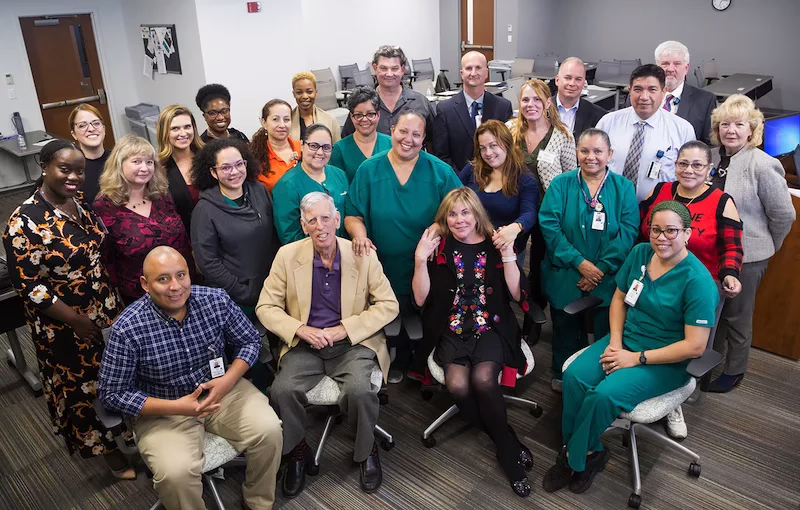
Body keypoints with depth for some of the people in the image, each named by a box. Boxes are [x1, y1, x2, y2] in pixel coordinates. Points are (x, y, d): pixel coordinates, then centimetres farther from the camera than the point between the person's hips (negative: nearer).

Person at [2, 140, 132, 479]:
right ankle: (103, 447, 33)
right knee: (81, 385, 13)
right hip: (64, 324, -6)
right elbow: (28, 286, -21)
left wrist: (114, 299, 10)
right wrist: (77, 320, -19)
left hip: (105, 309, 6)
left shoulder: (80, 203, -1)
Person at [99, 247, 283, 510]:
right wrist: (177, 407, -22)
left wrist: (228, 381, -17)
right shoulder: (127, 329, -20)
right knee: (176, 473, -27)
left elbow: (251, 341, 1)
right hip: (163, 409, -2)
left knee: (269, 431, -17)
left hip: (221, 388, 3)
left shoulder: (217, 301, -12)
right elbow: (113, 394, -12)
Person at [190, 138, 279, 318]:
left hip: (272, 290, 4)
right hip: (235, 300, -3)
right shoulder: (205, 210, -12)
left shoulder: (260, 191, 0)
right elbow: (207, 262, -12)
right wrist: (245, 294, -13)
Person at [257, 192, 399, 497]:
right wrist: (301, 329, -17)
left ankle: (366, 451, 3)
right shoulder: (287, 255, -2)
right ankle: (297, 452, 5)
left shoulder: (363, 255, -5)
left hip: (353, 343, -1)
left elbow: (389, 305, -4)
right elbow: (266, 307, 0)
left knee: (361, 391, -29)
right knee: (283, 390, -26)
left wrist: (344, 329, -14)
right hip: (304, 344, 2)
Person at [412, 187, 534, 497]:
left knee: (483, 379, -29)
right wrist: (420, 261, -13)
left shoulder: (495, 244, 3)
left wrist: (507, 255, -16)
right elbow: (421, 299, -1)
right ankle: (510, 448, -4)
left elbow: (517, 295, -5)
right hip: (452, 330, 1)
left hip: (492, 327, -1)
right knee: (457, 384, -26)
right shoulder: (439, 247, 4)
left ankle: (505, 446, -4)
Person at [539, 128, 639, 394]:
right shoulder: (561, 184, 1)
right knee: (566, 331, 14)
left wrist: (602, 268, -17)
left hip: (608, 280, 0)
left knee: (607, 335, 8)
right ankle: (562, 378, 35)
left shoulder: (623, 188, 2)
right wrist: (580, 263, -18)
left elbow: (628, 231, -7)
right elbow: (549, 225, -10)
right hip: (565, 278, 0)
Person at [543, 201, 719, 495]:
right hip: (626, 339, 6)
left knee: (605, 394, -27)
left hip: (667, 361, -5)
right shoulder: (640, 253, -2)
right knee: (574, 376, -20)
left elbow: (695, 347, -20)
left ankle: (575, 457, -1)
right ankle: (588, 452, -1)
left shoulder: (698, 281, -19)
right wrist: (615, 343, -5)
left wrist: (637, 359, -18)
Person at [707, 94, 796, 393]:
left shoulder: (764, 166, -16)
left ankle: (734, 371, 30)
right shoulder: (713, 158, 0)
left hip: (745, 255, -5)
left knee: (737, 316, 11)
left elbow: (784, 215, -9)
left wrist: (768, 246, 1)